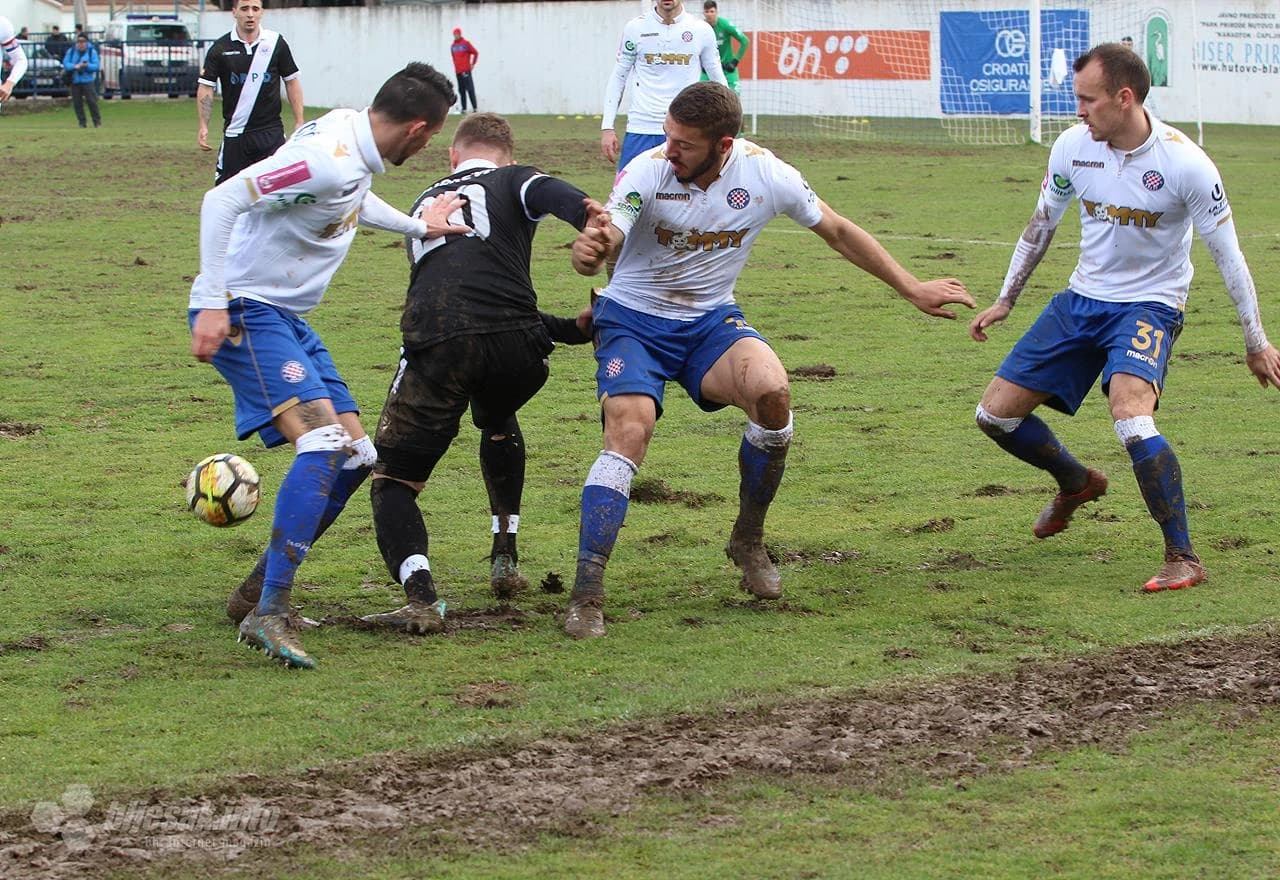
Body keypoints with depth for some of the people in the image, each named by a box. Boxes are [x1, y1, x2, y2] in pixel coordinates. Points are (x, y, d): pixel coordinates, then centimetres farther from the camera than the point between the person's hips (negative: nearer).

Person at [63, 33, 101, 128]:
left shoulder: (92, 51, 1)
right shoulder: (71, 51, 7)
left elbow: (96, 66, -4)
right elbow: (65, 63, 1)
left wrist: (87, 65, -22)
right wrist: (75, 66, -17)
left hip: (88, 80, -2)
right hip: (74, 81, 2)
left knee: (92, 101, -8)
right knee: (77, 103, 1)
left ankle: (97, 122, 0)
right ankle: (81, 123, 10)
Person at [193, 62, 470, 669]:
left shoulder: (352, 142, 6)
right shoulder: (327, 158, -23)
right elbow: (221, 200, -28)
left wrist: (417, 227, 35)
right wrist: (211, 305, -30)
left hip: (286, 318, 10)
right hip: (243, 312, -10)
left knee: (356, 457, 9)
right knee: (323, 443, -25)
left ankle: (256, 592, 17)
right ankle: (268, 613, -27)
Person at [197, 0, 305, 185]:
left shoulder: (276, 43, 2)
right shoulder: (220, 48, -1)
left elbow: (292, 81, 8)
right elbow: (205, 87, -1)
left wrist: (299, 122, 3)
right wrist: (203, 126, -11)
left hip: (271, 132, 0)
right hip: (235, 133, 0)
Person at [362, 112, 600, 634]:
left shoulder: (424, 204, 35)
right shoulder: (513, 181, 22)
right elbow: (552, 194, -4)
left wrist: (572, 328, 34)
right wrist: (594, 217, -27)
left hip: (434, 343, 0)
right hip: (516, 342, 0)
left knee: (393, 480, 10)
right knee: (497, 421, 36)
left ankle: (420, 598, -15)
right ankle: (505, 561, 34)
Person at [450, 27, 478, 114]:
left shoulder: (466, 43, -3)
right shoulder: (453, 46, 12)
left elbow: (475, 53, 0)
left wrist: (473, 64, 0)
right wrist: (456, 66, 14)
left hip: (466, 70, -5)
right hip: (458, 71, 5)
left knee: (470, 89, -8)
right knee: (461, 90, 5)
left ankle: (475, 107, -8)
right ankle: (463, 108, 6)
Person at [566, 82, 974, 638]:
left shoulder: (767, 175, -13)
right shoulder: (648, 171, -22)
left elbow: (838, 233, 4)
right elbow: (604, 243, -36)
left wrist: (912, 290, 8)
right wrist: (588, 251, -62)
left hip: (710, 320, 2)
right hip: (633, 319, -2)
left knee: (771, 392, -28)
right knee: (628, 433, -27)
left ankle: (748, 542, -3)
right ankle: (586, 596, -22)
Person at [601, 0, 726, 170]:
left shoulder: (702, 30, 3)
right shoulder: (635, 28, 2)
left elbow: (718, 80, 11)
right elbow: (618, 78, 7)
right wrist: (607, 127, 0)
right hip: (640, 130, 0)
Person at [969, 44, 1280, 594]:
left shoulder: (1184, 162, -19)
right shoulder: (1074, 146, -6)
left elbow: (1227, 254, -10)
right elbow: (1042, 224, 12)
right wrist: (1005, 301, 15)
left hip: (1149, 305, -6)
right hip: (1081, 300, 6)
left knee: (1131, 415, -33)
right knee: (996, 414, 3)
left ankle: (1183, 558, -20)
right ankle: (1076, 484, 34)